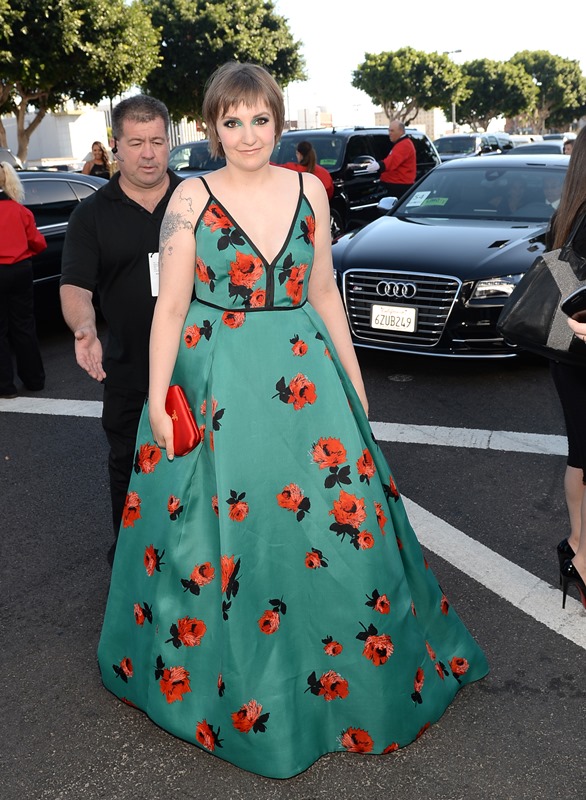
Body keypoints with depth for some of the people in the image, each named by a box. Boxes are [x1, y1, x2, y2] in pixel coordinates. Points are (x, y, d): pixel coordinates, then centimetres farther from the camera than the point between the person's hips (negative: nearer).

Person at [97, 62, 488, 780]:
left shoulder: (308, 190, 6)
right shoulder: (192, 199, -3)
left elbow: (324, 293, 11)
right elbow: (170, 306, -5)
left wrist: (351, 373, 11)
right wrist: (157, 398, -9)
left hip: (306, 372, 3)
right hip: (217, 380, -2)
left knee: (336, 516, 6)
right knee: (222, 524, 5)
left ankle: (339, 679, 30)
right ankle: (232, 685, 29)